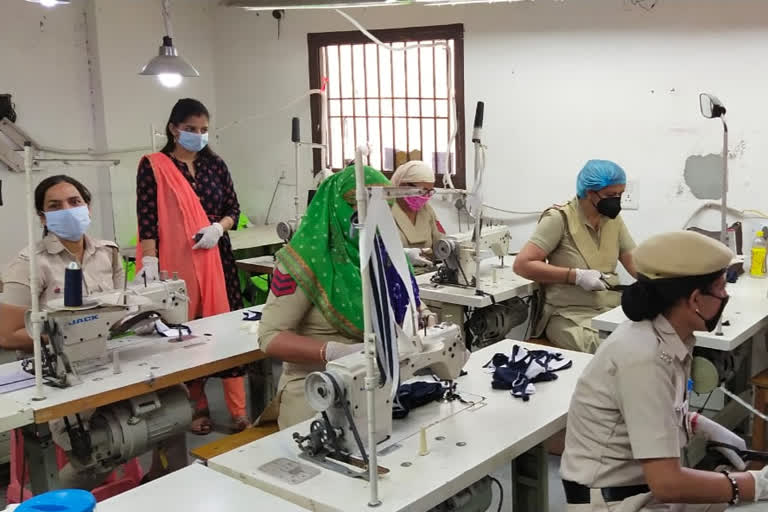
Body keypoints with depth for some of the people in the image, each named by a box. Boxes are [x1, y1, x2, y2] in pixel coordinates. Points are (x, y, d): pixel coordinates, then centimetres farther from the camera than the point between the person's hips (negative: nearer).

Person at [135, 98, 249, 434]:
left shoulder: (216, 165, 11)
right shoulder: (153, 166, 0)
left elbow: (233, 209, 12)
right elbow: (147, 218, -7)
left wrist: (218, 228, -9)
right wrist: (149, 261, -18)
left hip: (216, 258, 3)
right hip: (177, 261, -3)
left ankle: (239, 412, 3)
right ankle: (199, 408, 17)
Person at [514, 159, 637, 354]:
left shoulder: (613, 219, 9)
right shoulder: (559, 219, -10)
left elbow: (636, 263, 8)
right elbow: (522, 265, -16)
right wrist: (576, 275, -20)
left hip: (612, 310, 6)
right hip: (570, 315, -6)